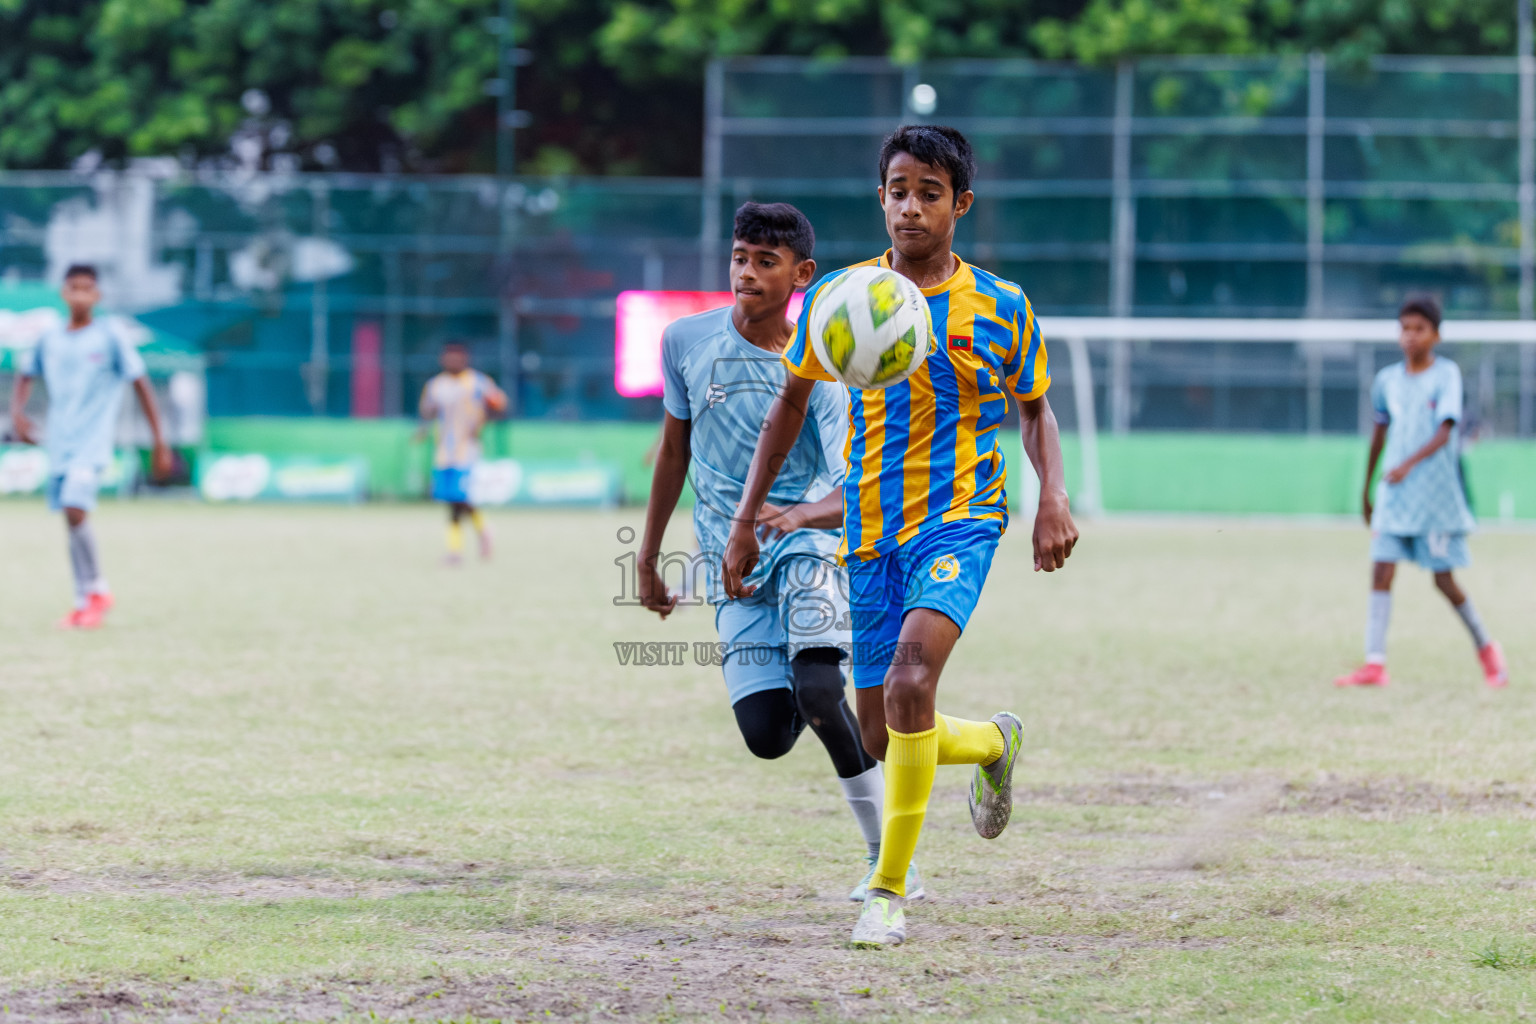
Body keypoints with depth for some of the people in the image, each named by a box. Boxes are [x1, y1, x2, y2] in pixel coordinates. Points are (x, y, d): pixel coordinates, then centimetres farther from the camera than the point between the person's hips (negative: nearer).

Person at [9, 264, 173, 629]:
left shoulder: (110, 338, -4)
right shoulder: (49, 341, 8)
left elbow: (141, 386, -2)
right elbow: (26, 377, 22)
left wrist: (159, 444, -4)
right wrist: (17, 413, 1)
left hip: (93, 441, -5)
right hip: (59, 443, 5)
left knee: (75, 509, -21)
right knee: (71, 518, 6)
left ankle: (95, 590, -7)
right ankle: (87, 602, 15)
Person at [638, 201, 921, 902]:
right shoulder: (687, 341, 0)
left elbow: (860, 494, -18)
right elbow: (675, 447, 15)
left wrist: (800, 516, -39)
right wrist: (649, 555, 19)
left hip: (810, 537, -3)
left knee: (818, 691, -28)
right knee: (767, 734, -11)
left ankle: (890, 854, -11)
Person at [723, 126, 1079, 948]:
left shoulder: (1000, 308, -2)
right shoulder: (840, 297, 1)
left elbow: (1035, 409, 13)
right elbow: (792, 401, 14)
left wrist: (1053, 497, -5)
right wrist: (745, 519, 9)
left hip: (960, 519, -3)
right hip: (870, 532, 3)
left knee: (910, 679, -28)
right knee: (881, 740, 5)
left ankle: (888, 891, -18)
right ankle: (995, 742, 41)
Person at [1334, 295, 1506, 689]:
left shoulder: (1446, 375, -6)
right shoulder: (1387, 380, 8)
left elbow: (1444, 433, -16)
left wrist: (1409, 464, -29)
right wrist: (1366, 490, 25)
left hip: (1436, 493, -4)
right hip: (1393, 494, 4)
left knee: (1444, 579, 0)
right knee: (1381, 571, -7)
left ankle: (1486, 648, 21)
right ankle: (1374, 664, -10)